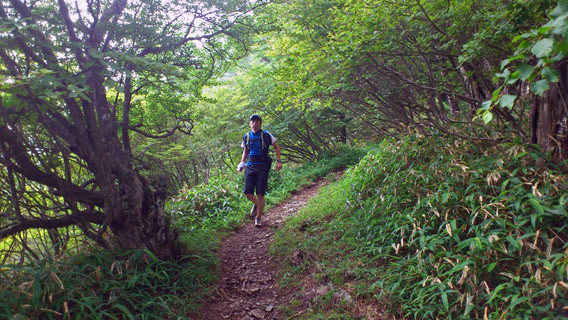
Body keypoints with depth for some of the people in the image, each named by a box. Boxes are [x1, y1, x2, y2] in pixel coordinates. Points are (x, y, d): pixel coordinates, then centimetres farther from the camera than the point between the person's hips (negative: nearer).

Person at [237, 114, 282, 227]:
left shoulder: (266, 135, 0)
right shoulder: (246, 137, 11)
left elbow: (276, 147, 7)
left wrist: (278, 161, -2)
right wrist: (241, 164, 10)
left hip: (262, 167, -3)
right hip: (250, 166, 4)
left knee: (260, 194, -7)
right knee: (248, 192, -3)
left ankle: (258, 218, 8)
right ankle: (256, 204, 31)